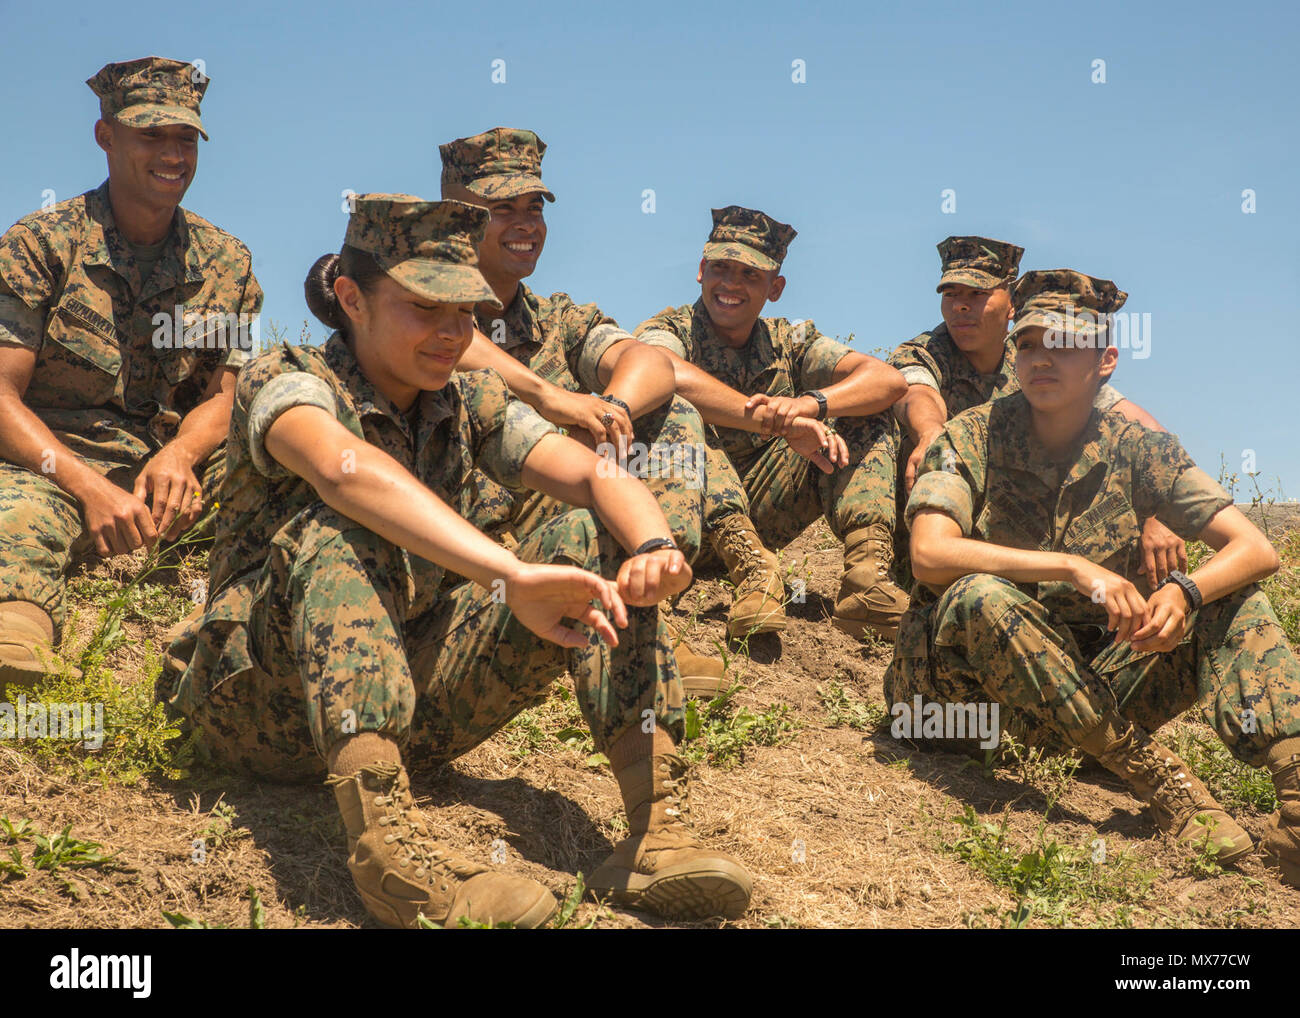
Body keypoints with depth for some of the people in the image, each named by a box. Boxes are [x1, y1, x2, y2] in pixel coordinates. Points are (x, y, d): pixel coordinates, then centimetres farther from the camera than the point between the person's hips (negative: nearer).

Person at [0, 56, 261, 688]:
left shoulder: (227, 263, 12)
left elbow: (222, 396, 9)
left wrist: (179, 455, -16)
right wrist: (90, 488, -22)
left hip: (178, 470, 3)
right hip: (52, 465, -3)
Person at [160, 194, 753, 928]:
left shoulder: (471, 405, 5)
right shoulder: (288, 383, -13)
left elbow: (597, 475, -9)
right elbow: (345, 467, -36)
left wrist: (655, 545, -33)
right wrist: (513, 578, -49)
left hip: (410, 693, 5)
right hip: (267, 701, -5)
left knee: (592, 541, -10)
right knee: (337, 532, -33)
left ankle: (658, 830, -24)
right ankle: (389, 842, -51)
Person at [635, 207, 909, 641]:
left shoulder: (788, 343, 7)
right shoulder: (670, 330, -5)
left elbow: (889, 380, -9)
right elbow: (667, 374, -33)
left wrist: (811, 404, -29)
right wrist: (782, 423, -38)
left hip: (763, 515, 4)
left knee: (867, 420, -5)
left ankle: (866, 573, -26)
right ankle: (752, 570, -39)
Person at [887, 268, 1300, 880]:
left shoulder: (1134, 450, 0)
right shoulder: (973, 438, -8)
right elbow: (930, 554, -25)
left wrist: (1183, 592, -28)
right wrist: (1075, 568, -33)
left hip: (1091, 679, 3)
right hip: (968, 678, -3)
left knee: (1233, 602, -11)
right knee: (983, 596, -34)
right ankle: (1154, 776, -30)